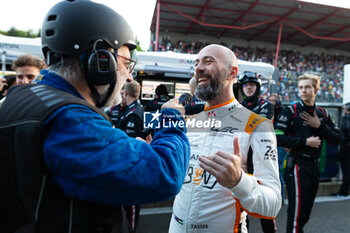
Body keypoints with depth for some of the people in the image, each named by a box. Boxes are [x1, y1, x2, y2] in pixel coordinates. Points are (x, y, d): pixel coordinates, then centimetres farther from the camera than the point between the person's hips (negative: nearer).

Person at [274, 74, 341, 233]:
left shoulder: (323, 114, 10)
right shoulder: (291, 111, -8)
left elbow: (337, 139, 7)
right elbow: (277, 137, -17)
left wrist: (320, 126, -7)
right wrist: (305, 141, -16)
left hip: (314, 165, 6)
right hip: (297, 165, -6)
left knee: (306, 211, 18)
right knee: (297, 211, -5)